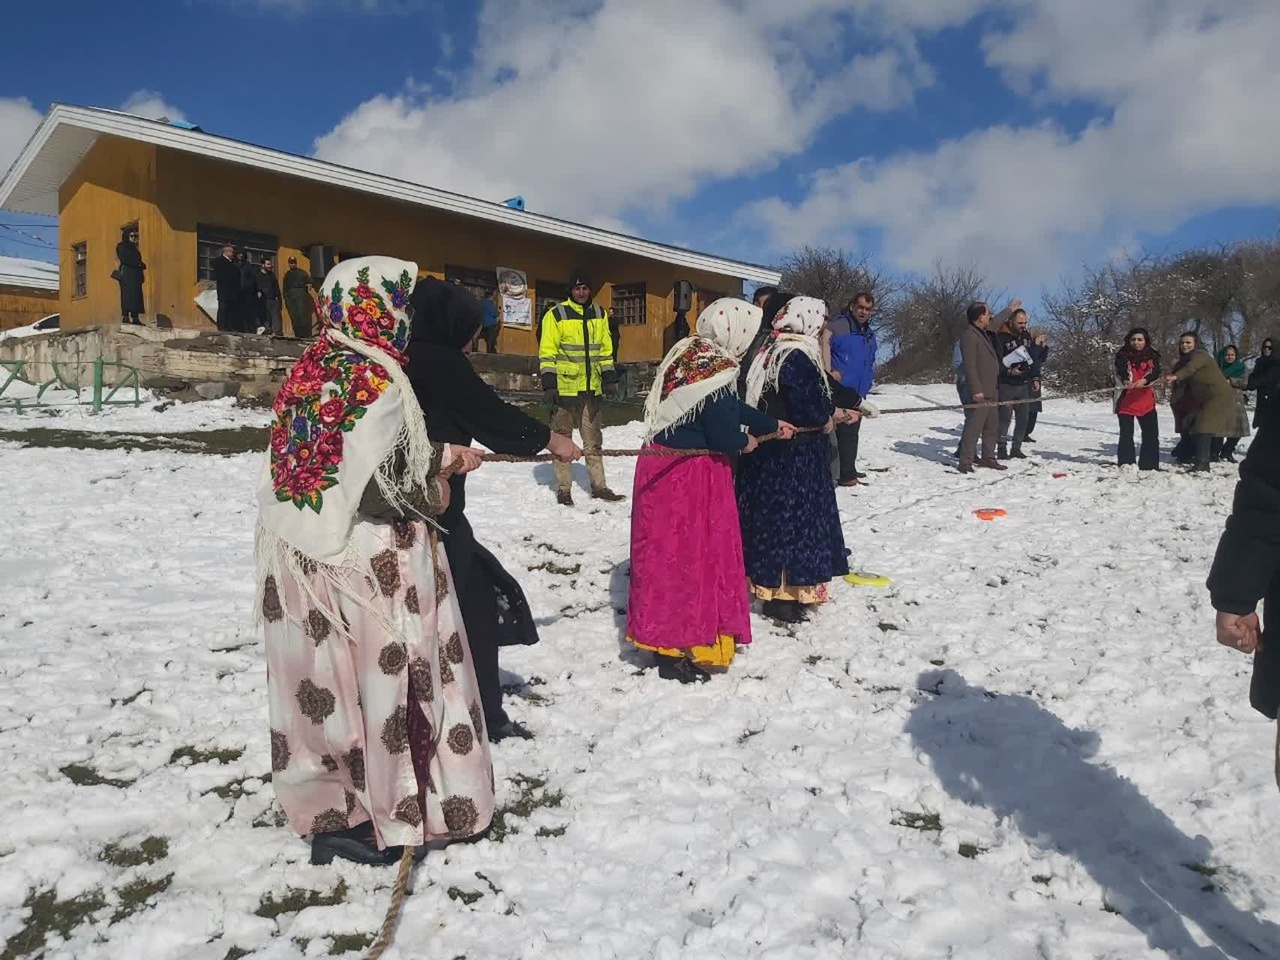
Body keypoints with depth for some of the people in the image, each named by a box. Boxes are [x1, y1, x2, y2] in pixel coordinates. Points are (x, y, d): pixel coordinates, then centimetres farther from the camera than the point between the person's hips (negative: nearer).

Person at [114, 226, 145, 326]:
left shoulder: (134, 248, 26)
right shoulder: (121, 246, 4)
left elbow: (138, 261, 20)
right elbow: (124, 260, -10)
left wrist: (141, 265, -1)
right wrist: (138, 264, -9)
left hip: (135, 274, 7)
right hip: (126, 273, -7)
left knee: (136, 295, -3)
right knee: (127, 294, -15)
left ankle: (135, 318, -8)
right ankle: (125, 316, -21)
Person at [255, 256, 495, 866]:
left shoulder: (308, 375, 8)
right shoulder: (378, 381, -16)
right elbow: (383, 482, -17)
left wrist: (435, 457, 14)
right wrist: (437, 479, 3)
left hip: (300, 558, 8)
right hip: (371, 565, -8)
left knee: (320, 680, 14)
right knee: (379, 680, 4)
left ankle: (320, 803, 27)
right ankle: (364, 817, 15)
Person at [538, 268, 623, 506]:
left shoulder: (600, 314, 11)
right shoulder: (556, 315, -4)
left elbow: (605, 348, 18)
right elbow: (547, 352, -7)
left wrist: (609, 375, 10)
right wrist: (549, 384, -13)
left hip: (592, 388, 5)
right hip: (564, 387, -4)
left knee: (593, 441, 12)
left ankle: (598, 485, 20)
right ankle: (563, 489, 11)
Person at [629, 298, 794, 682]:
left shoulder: (688, 353, 9)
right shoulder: (718, 372, -20)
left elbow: (729, 407, 19)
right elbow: (724, 435, -21)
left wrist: (773, 424, 27)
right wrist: (747, 442, 2)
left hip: (662, 464, 9)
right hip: (688, 476, -9)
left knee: (669, 553, 18)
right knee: (691, 555, 2)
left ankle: (663, 634, 32)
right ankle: (677, 650, 13)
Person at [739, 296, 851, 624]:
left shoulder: (771, 350, 11)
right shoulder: (799, 357, -20)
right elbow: (808, 408, -24)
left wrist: (833, 411, 18)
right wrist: (827, 420, -4)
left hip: (769, 449, 10)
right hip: (794, 455, -10)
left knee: (773, 516, 15)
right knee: (791, 517, -2)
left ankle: (773, 584, 27)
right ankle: (781, 595, 5)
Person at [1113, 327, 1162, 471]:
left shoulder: (1152, 356, 3)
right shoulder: (1122, 356, -5)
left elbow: (1156, 373, -15)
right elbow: (1121, 372, -25)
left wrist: (1144, 380, -37)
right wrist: (1126, 381, -48)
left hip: (1146, 401, 3)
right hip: (1126, 400, -3)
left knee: (1151, 434, 6)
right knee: (1126, 434, 1)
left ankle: (1149, 464, 15)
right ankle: (1127, 463, 9)